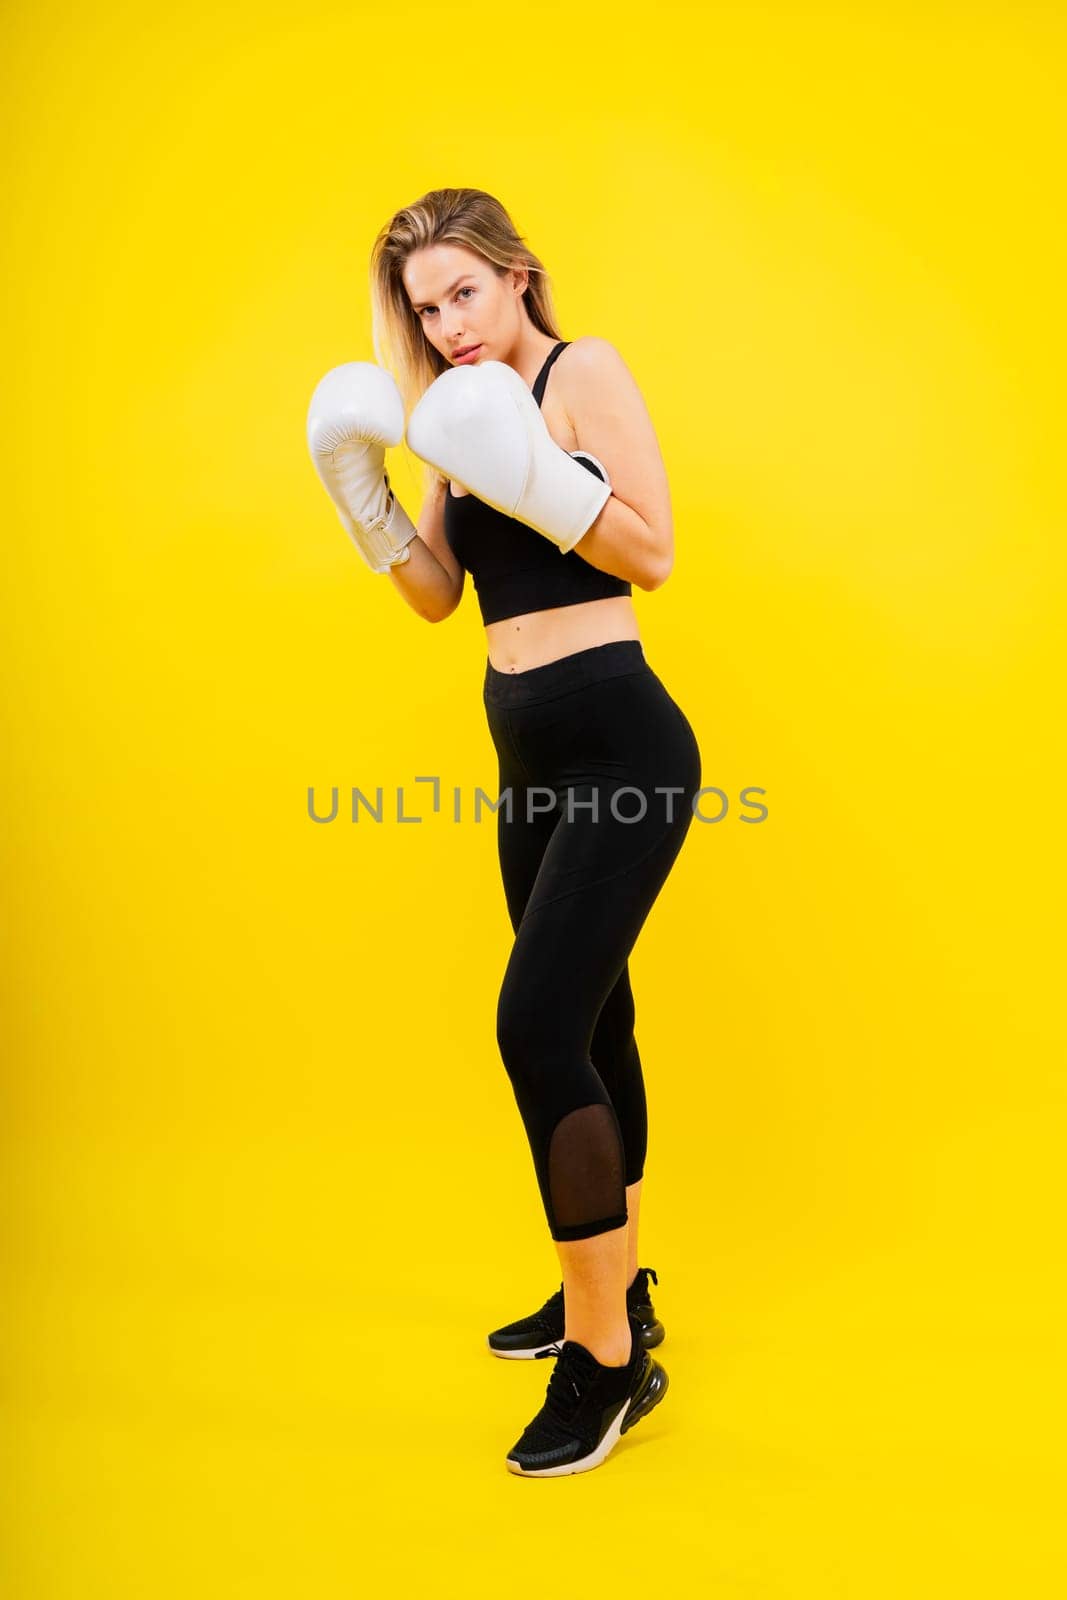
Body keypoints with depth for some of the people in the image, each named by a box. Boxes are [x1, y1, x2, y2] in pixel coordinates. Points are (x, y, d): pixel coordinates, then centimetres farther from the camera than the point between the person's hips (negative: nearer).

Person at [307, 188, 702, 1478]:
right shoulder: (460, 416, 14)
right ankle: (612, 1291, 33)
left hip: (618, 746, -8)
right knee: (585, 1020, 15)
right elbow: (438, 593, 11)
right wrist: (361, 494, -2)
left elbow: (654, 555, -14)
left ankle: (609, 1359, 2)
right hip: (532, 758, 8)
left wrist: (532, 481, -25)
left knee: (537, 1027, -14)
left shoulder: (584, 369, -5)